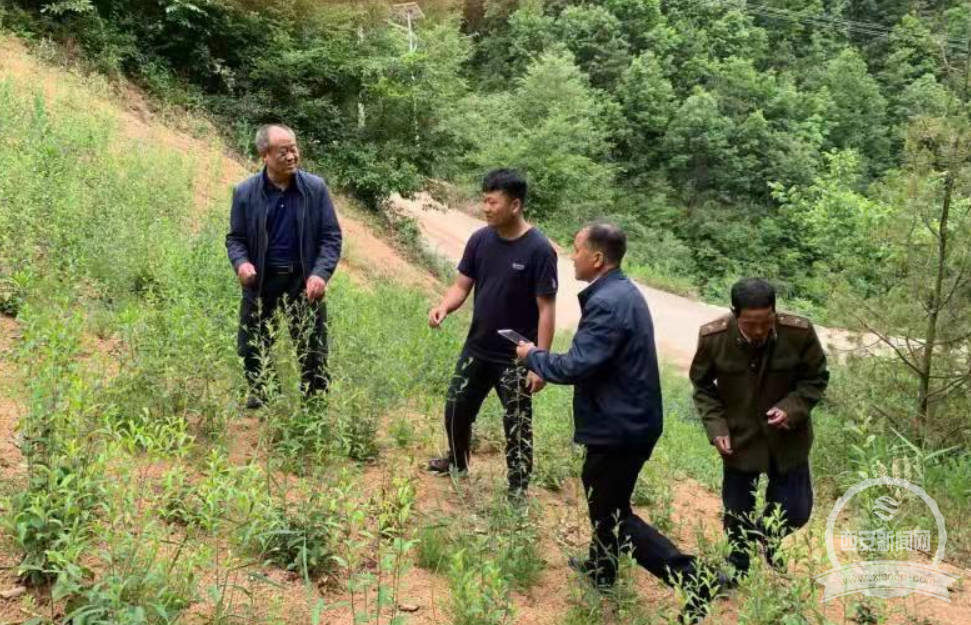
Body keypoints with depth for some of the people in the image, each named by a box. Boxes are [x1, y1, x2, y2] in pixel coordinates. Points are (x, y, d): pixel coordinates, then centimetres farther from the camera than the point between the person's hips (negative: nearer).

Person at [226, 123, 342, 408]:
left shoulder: (315, 188, -7)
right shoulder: (245, 192, -5)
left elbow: (331, 236, -4)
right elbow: (235, 237, 4)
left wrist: (321, 273, -18)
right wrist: (241, 262, -18)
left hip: (304, 280, -1)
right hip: (261, 280, 1)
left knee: (313, 349, 7)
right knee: (251, 347, 10)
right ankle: (257, 397, 32)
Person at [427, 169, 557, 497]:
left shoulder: (538, 249, -19)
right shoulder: (480, 240, -4)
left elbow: (546, 309, -16)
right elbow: (462, 285, 3)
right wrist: (443, 307, -19)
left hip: (516, 357, -5)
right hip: (477, 349, 6)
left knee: (517, 426, 6)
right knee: (456, 409, 19)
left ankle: (518, 491, 23)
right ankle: (457, 462, 46)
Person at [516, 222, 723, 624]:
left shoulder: (606, 303, -25)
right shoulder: (622, 291, 8)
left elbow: (577, 366, -28)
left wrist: (532, 356, -12)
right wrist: (540, 357, 10)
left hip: (618, 426, -10)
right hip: (629, 418, 10)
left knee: (614, 515, 2)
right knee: (602, 494, 26)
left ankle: (694, 577, 0)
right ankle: (602, 567, 43)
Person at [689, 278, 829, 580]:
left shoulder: (799, 333, -22)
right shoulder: (712, 337, -22)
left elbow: (817, 378, -5)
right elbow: (702, 386, -3)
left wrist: (792, 408, -23)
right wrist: (716, 427, -15)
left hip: (787, 438, 1)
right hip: (739, 439, 0)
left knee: (795, 511, 9)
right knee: (737, 511, 13)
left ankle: (769, 540, 44)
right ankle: (737, 569, 41)